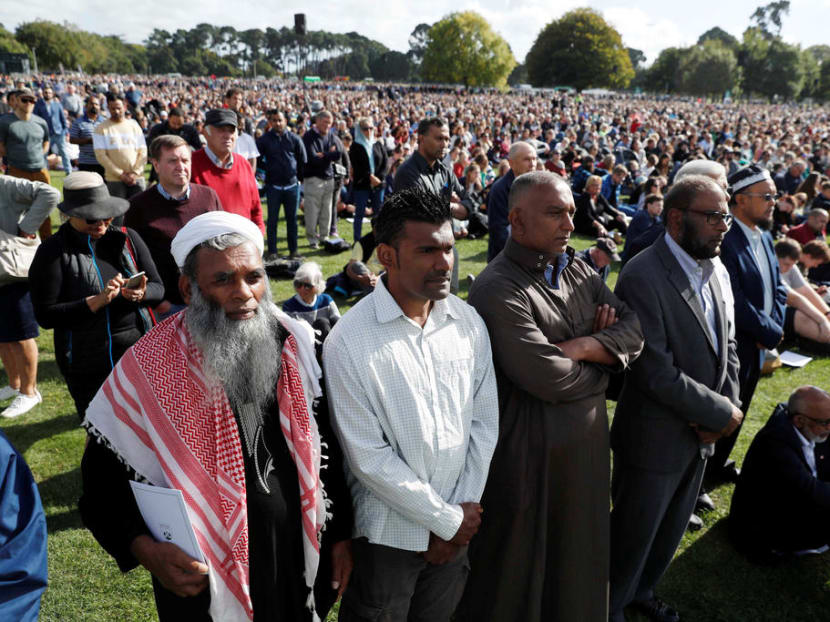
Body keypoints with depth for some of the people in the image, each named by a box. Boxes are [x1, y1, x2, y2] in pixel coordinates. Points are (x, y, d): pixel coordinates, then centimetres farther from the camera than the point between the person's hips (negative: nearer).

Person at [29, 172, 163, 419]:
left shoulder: (127, 239, 5)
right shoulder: (53, 252, -5)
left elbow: (158, 288, 4)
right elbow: (45, 316, -9)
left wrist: (141, 294, -19)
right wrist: (97, 301, -20)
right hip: (90, 366, -3)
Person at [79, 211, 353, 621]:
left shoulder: (298, 345, -9)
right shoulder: (146, 371, -18)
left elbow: (327, 448, 1)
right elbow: (103, 481, -7)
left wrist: (340, 534, 4)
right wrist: (144, 549, -23)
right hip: (203, 579, -2)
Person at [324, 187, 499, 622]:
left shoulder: (469, 323, -5)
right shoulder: (349, 342, -20)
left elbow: (484, 423, -1)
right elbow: (368, 457, -18)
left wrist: (465, 511, -5)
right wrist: (448, 520, -12)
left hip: (458, 531, 4)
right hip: (386, 536, -4)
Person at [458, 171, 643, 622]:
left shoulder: (577, 271, 5)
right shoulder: (498, 290, -22)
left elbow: (635, 328, -1)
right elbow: (550, 379, -27)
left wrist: (583, 346, -19)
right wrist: (603, 368, -8)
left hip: (586, 444, 8)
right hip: (527, 456, -7)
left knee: (578, 557, 26)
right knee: (519, 572, 14)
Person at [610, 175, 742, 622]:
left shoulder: (717, 271, 2)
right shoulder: (643, 276, -25)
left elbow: (727, 345, 9)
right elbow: (656, 373, -27)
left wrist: (726, 405, -7)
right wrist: (723, 413, -16)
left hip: (702, 434, 8)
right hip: (655, 438, -8)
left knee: (672, 529, 25)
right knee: (633, 535, 13)